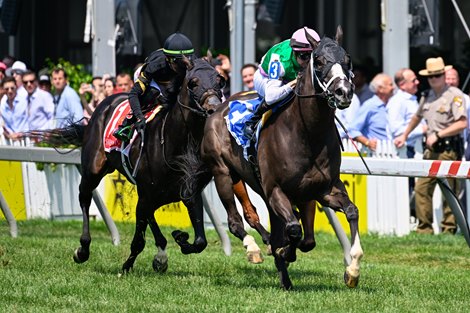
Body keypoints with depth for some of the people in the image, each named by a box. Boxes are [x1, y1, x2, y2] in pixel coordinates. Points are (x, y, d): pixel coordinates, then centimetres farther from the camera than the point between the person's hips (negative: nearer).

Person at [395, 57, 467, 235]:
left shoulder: (455, 95, -8)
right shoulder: (426, 96, 14)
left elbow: (462, 123, -17)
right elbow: (417, 117, 32)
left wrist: (437, 135, -17)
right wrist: (404, 136, 35)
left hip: (449, 149, -7)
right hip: (431, 149, 7)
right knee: (422, 188, 2)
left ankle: (449, 230, 2)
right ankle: (424, 229, 7)